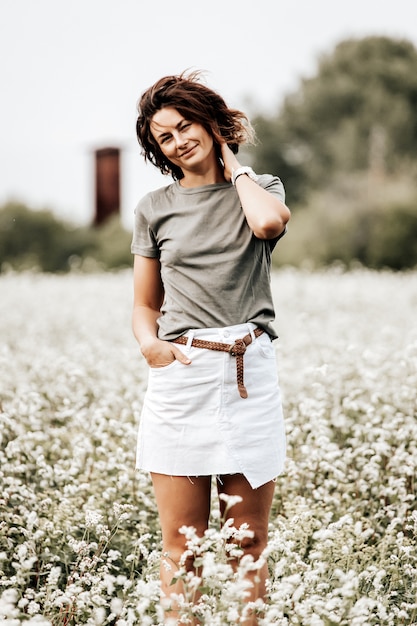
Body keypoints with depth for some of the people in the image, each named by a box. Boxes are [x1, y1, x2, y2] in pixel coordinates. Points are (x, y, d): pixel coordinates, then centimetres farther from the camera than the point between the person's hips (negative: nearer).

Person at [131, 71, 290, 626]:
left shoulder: (260, 188, 9)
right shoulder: (155, 209, 11)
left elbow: (269, 222, -17)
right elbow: (145, 306, 15)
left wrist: (234, 165, 1)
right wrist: (149, 342, -8)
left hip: (249, 377, 0)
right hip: (178, 377, 1)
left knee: (250, 544, 5)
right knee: (181, 549, 1)